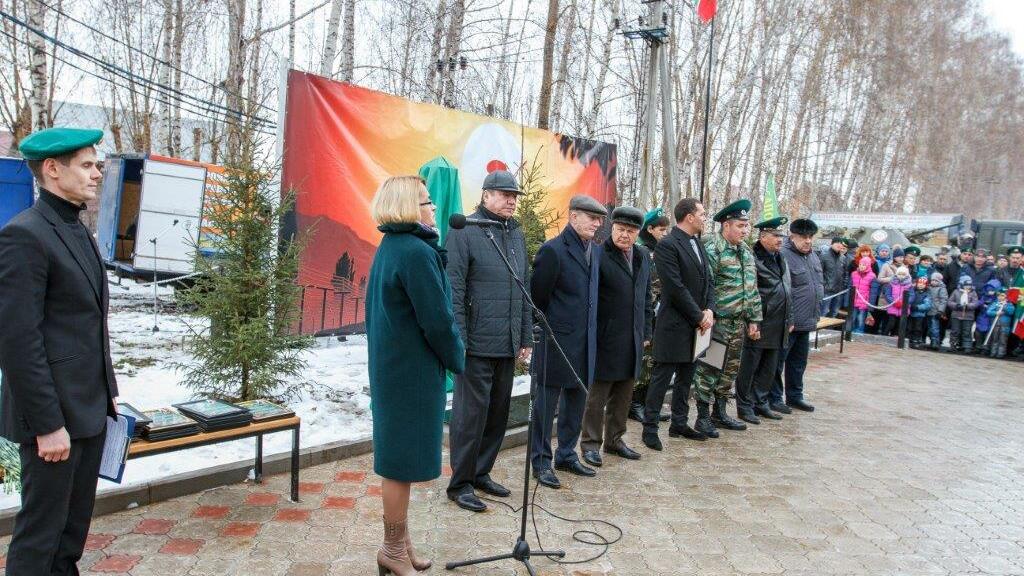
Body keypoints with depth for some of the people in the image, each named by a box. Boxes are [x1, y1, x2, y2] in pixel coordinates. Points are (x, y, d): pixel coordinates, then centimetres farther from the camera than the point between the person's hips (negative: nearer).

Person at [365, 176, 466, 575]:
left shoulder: (389, 247, 11)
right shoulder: (417, 252, -19)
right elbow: (437, 320, -21)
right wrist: (457, 359, -4)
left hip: (392, 365, 10)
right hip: (414, 370, -10)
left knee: (398, 454, 16)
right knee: (404, 458, 2)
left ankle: (399, 542, 28)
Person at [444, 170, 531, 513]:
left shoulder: (517, 235, 14)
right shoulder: (464, 231, -7)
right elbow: (453, 288, -12)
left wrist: (526, 336, 16)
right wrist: (458, 339, -15)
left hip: (508, 345, 7)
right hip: (477, 343, -7)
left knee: (498, 413, 14)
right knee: (470, 414, 0)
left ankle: (481, 473, 29)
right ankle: (460, 483, 14)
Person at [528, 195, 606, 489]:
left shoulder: (596, 250, 9)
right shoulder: (553, 250, -14)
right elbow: (538, 296, -10)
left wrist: (589, 328, 10)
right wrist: (547, 330, -3)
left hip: (585, 341, 7)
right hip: (557, 341, -7)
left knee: (577, 399, 16)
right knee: (547, 401, 4)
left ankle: (566, 455, 31)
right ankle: (541, 462, 16)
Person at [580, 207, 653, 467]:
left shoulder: (643, 257, 12)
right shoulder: (599, 255, -10)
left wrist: (646, 332, 15)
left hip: (633, 339, 6)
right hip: (606, 339, -6)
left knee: (623, 396, 14)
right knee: (598, 395, 3)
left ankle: (615, 440, 28)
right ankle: (591, 443, 15)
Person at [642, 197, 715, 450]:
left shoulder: (698, 244, 13)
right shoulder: (667, 245, -14)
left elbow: (708, 280, 13)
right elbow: (676, 288, -18)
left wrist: (709, 310, -3)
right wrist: (699, 317, -13)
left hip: (696, 325, 8)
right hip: (674, 324, -8)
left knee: (686, 377, 15)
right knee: (662, 377, -1)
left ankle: (679, 424, 26)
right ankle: (650, 428, 8)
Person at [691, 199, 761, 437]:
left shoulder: (746, 251, 13)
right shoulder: (712, 250, -13)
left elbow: (752, 288, 17)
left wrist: (754, 319, 15)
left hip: (738, 323, 8)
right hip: (716, 322, -8)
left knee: (730, 370, 15)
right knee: (708, 370, -2)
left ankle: (719, 412, 27)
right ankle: (703, 416, 8)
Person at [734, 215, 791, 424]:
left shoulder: (781, 259, 15)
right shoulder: (753, 258, -12)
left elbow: (787, 291, 20)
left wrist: (789, 320, 17)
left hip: (778, 327, 8)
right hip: (759, 325, -8)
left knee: (769, 369, 15)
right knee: (749, 368, 3)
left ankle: (761, 403, 27)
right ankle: (745, 407, 13)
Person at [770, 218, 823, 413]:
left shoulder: (813, 256, 13)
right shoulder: (784, 256, -17)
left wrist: (814, 314, 20)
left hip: (806, 322, 9)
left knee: (799, 362, 18)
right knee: (777, 361, 2)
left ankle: (795, 396, 30)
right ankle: (774, 398, 12)